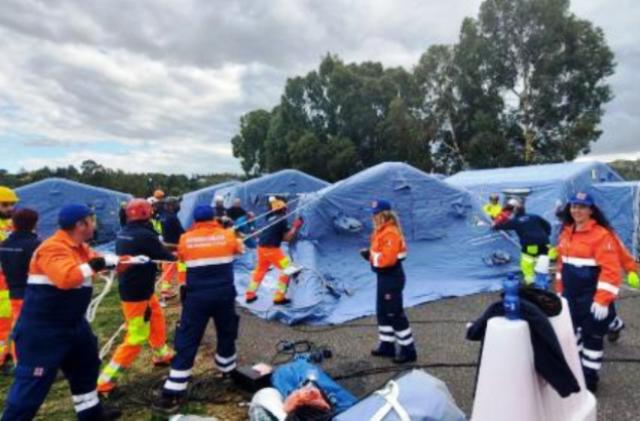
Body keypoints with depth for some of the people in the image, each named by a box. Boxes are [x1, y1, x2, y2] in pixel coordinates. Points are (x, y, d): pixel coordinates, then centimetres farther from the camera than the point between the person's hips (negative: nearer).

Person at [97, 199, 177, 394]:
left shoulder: (123, 233, 3)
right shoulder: (145, 235, -22)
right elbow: (166, 256, -13)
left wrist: (161, 250, 5)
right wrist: (175, 255, 10)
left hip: (129, 288, 9)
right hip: (137, 292, -9)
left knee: (157, 320, 25)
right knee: (136, 338, 0)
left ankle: (162, 354, 44)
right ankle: (105, 380, 6)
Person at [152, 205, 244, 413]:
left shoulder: (185, 238, -2)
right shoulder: (227, 235, -1)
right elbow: (240, 249, 19)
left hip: (197, 296, -1)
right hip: (224, 294, 1)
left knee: (187, 342, 4)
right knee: (226, 334, 23)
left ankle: (173, 393, 4)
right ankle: (228, 370, 40)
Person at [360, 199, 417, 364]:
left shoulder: (391, 233, -22)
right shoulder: (381, 231, 11)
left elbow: (388, 258, -29)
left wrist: (370, 255, -19)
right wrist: (369, 253, -1)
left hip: (392, 278, -11)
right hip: (384, 277, 11)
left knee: (395, 314, -3)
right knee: (383, 312, 18)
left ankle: (408, 350, 9)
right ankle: (387, 345, 31)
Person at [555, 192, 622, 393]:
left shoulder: (602, 235, -16)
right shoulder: (566, 233, 7)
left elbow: (611, 270, -20)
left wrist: (602, 300, -22)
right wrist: (560, 291, 15)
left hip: (592, 299, -7)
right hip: (570, 297, 7)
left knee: (592, 337, 6)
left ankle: (589, 378, 22)